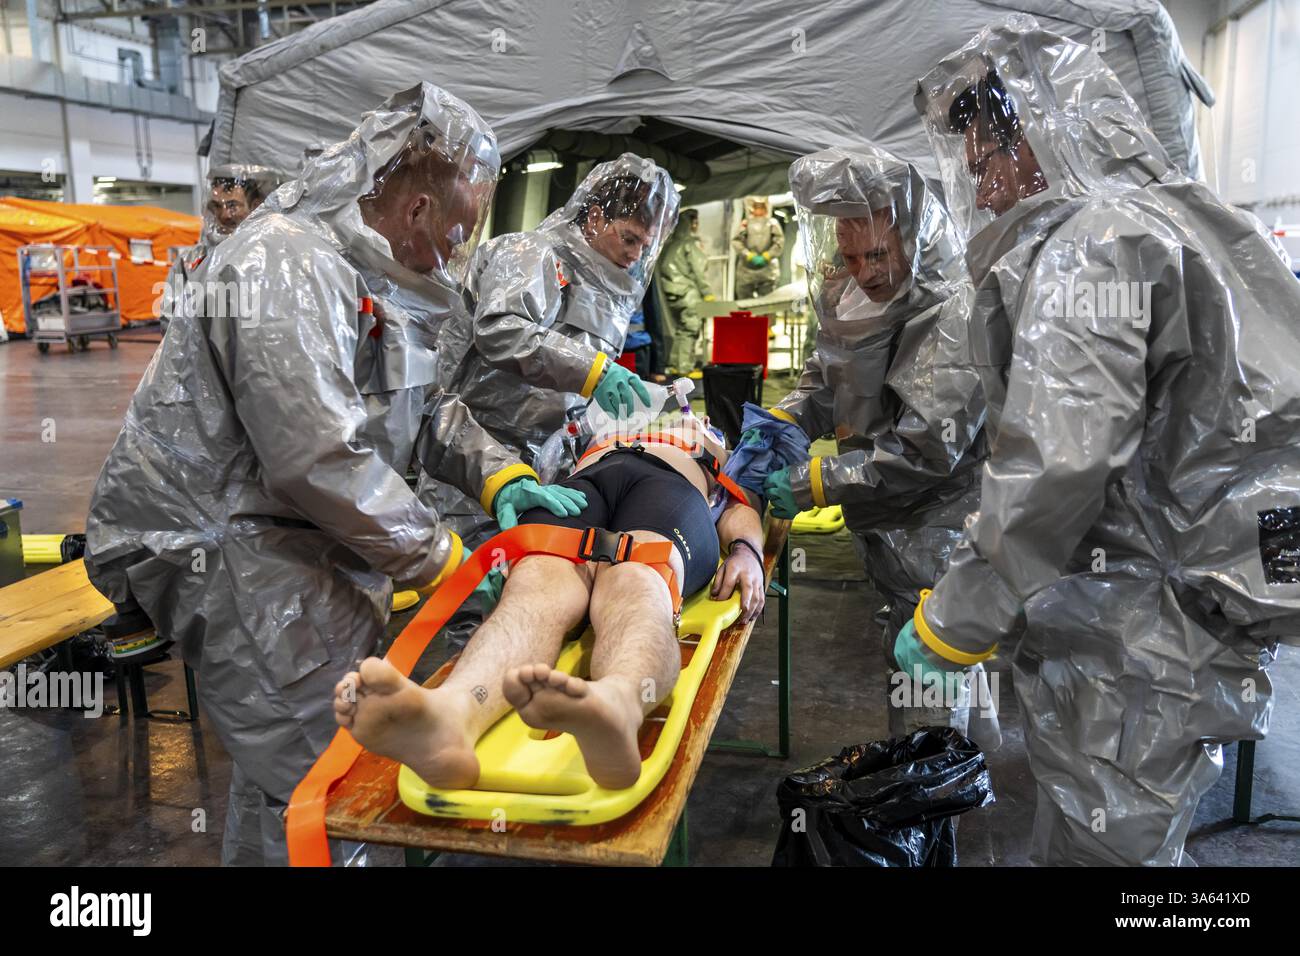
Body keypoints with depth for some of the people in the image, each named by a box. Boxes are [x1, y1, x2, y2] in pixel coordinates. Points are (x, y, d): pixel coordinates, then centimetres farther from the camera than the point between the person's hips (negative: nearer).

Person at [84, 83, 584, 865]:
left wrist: (505, 478, 0)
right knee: (318, 760, -12)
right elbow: (317, 456, -29)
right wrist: (441, 560, -21)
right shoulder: (287, 264, -21)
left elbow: (427, 407, 17)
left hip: (288, 523, 10)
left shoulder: (378, 274, 12)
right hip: (206, 537, -9)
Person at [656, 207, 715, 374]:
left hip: (672, 293, 8)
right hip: (688, 293, -8)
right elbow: (699, 270, -12)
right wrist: (707, 292, -7)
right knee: (690, 329, -3)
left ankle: (674, 364, 20)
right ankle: (685, 367, -4)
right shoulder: (691, 244, -10)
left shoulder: (671, 245, 13)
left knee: (680, 329, 17)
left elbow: (664, 268, 13)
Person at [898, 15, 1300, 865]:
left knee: (1102, 843, 2)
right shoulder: (1161, 221, 18)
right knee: (1116, 832, 20)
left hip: (1139, 639, -10)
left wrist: (959, 619, -15)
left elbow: (1059, 459, -25)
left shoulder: (1089, 243, -15)